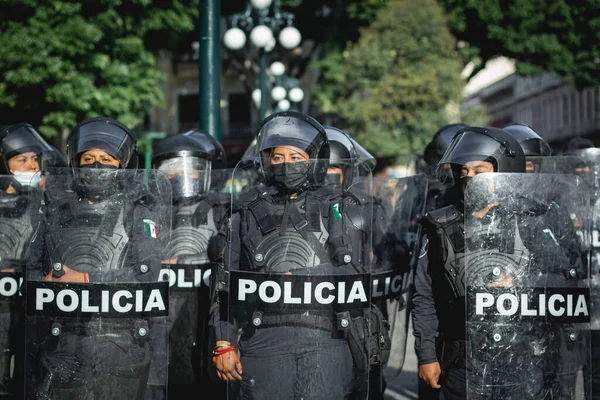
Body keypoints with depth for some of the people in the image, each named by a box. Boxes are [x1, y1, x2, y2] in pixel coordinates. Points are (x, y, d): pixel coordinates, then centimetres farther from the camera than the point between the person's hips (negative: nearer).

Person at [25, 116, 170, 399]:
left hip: (118, 349, -3)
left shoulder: (139, 213, 1)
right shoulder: (58, 212, 14)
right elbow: (34, 268, 21)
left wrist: (85, 279, -13)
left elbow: (150, 273, -12)